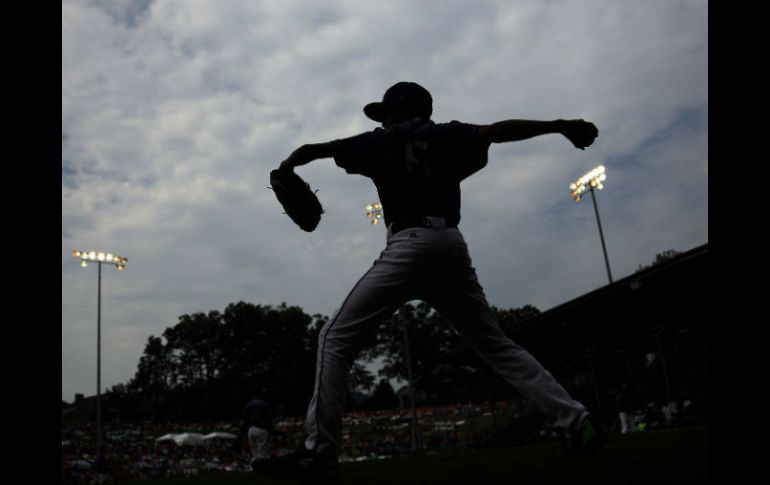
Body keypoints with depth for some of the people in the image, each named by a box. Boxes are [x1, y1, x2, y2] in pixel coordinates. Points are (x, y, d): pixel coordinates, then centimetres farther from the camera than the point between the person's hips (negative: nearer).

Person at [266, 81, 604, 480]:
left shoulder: (380, 141, 15)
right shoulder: (448, 136, 20)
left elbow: (311, 149, 15)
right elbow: (498, 130, 5)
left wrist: (284, 170, 34)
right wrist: (559, 126, 3)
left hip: (411, 245, -4)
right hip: (453, 246, 5)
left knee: (336, 338, 0)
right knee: (498, 345, 14)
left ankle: (319, 451, -11)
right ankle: (575, 420, 6)